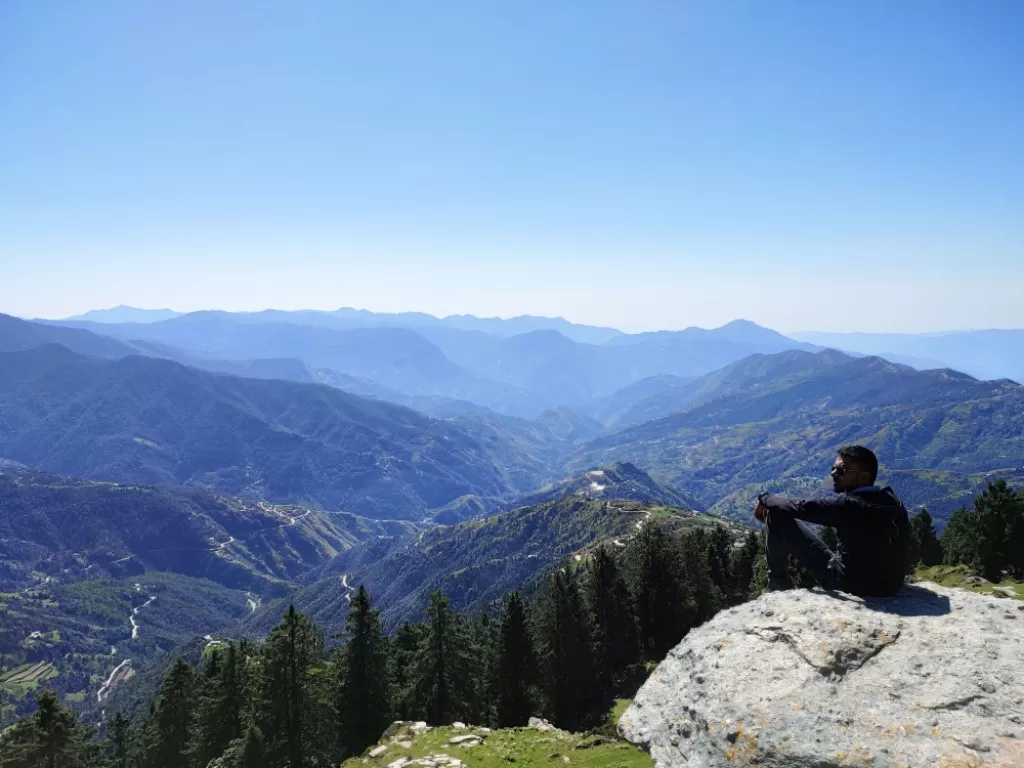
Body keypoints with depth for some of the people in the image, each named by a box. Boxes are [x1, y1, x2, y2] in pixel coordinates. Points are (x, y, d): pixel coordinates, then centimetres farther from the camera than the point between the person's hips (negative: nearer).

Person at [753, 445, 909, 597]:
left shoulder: (849, 503, -22)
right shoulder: (895, 503, 0)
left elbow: (800, 507, -17)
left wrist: (765, 499, 1)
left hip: (849, 584, -7)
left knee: (778, 515, -7)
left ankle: (778, 585, 10)